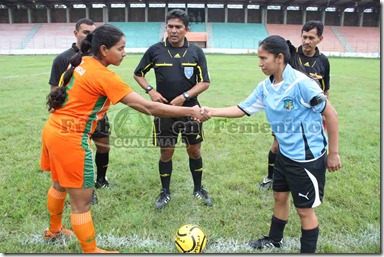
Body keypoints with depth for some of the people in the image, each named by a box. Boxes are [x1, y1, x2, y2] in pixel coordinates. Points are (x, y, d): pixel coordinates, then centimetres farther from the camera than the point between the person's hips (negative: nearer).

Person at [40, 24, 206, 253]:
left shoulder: (81, 63, 5)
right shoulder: (104, 77, -21)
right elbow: (147, 107, -23)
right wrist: (190, 111, -19)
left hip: (53, 130, 10)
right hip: (70, 139, -10)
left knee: (60, 184, 29)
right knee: (82, 201, 3)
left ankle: (54, 230, 52)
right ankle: (91, 251, 20)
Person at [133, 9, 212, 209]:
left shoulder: (196, 52, -1)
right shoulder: (155, 50, -1)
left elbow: (205, 82, -3)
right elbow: (138, 74, 9)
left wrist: (184, 97, -15)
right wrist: (151, 91, -8)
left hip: (190, 110, 1)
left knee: (194, 151, 10)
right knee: (166, 153, 8)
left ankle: (198, 189, 30)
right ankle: (165, 192, 27)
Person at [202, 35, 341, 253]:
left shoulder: (301, 83, -23)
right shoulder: (265, 87, -1)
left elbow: (331, 114, -16)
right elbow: (242, 109, 7)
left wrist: (333, 153, -11)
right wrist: (212, 112, -2)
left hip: (308, 158, -7)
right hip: (285, 154, 8)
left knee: (305, 209, 6)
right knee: (280, 197, 22)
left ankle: (308, 250, 29)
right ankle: (275, 240, 45)